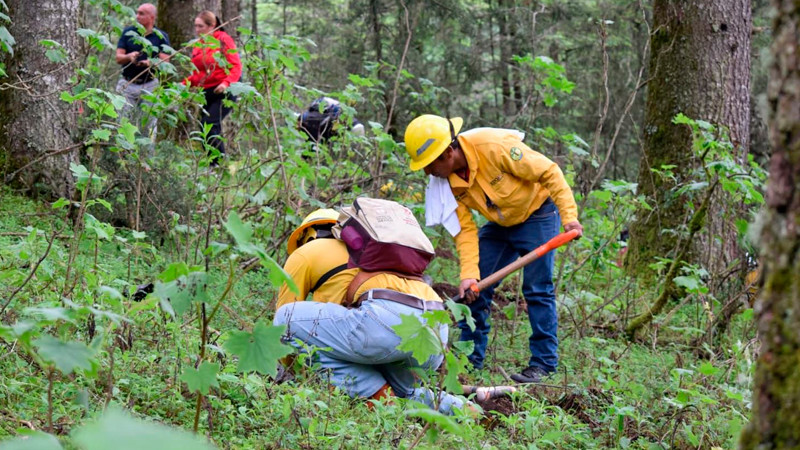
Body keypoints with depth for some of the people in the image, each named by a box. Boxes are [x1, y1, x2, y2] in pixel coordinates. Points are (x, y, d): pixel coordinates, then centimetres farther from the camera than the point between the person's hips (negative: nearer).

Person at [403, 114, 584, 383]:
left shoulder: (495, 147, -33)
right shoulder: (447, 180, -13)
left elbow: (549, 172, -26)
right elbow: (465, 228, -10)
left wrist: (569, 215, -30)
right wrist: (469, 274, -21)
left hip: (537, 215, -6)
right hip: (500, 224, 6)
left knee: (538, 289, -9)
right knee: (474, 287, 0)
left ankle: (543, 363, 0)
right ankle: (469, 358, 10)